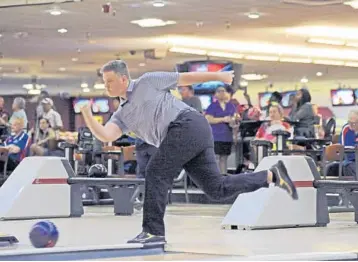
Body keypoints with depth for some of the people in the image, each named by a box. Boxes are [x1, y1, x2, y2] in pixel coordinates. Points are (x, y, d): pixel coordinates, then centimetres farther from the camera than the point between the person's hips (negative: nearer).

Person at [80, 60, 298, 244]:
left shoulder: (147, 82, 7)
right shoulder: (122, 115, 23)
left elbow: (185, 78, 12)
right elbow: (105, 136, 6)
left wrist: (218, 76, 15)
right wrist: (87, 115, -6)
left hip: (188, 125, -8)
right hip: (195, 136, 8)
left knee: (156, 173, -11)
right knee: (217, 188, 1)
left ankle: (153, 231, -8)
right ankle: (273, 175, 9)